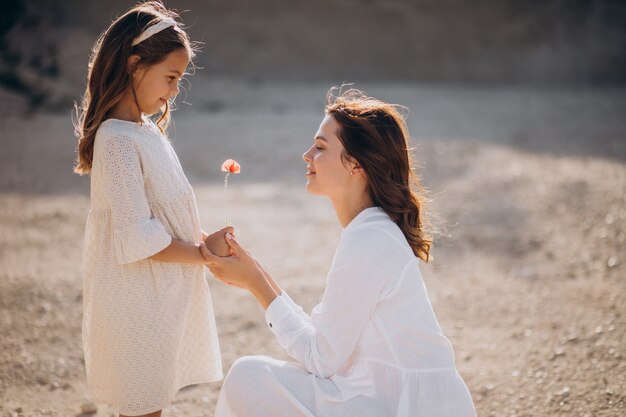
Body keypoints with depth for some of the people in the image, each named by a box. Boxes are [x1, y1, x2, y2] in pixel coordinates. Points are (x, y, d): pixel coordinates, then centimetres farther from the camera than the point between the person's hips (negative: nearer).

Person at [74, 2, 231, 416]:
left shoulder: (147, 130, 11)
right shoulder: (118, 141, -20)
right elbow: (137, 239, -24)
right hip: (138, 300, -9)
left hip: (165, 294, 9)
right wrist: (203, 253, -16)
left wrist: (206, 239, 2)